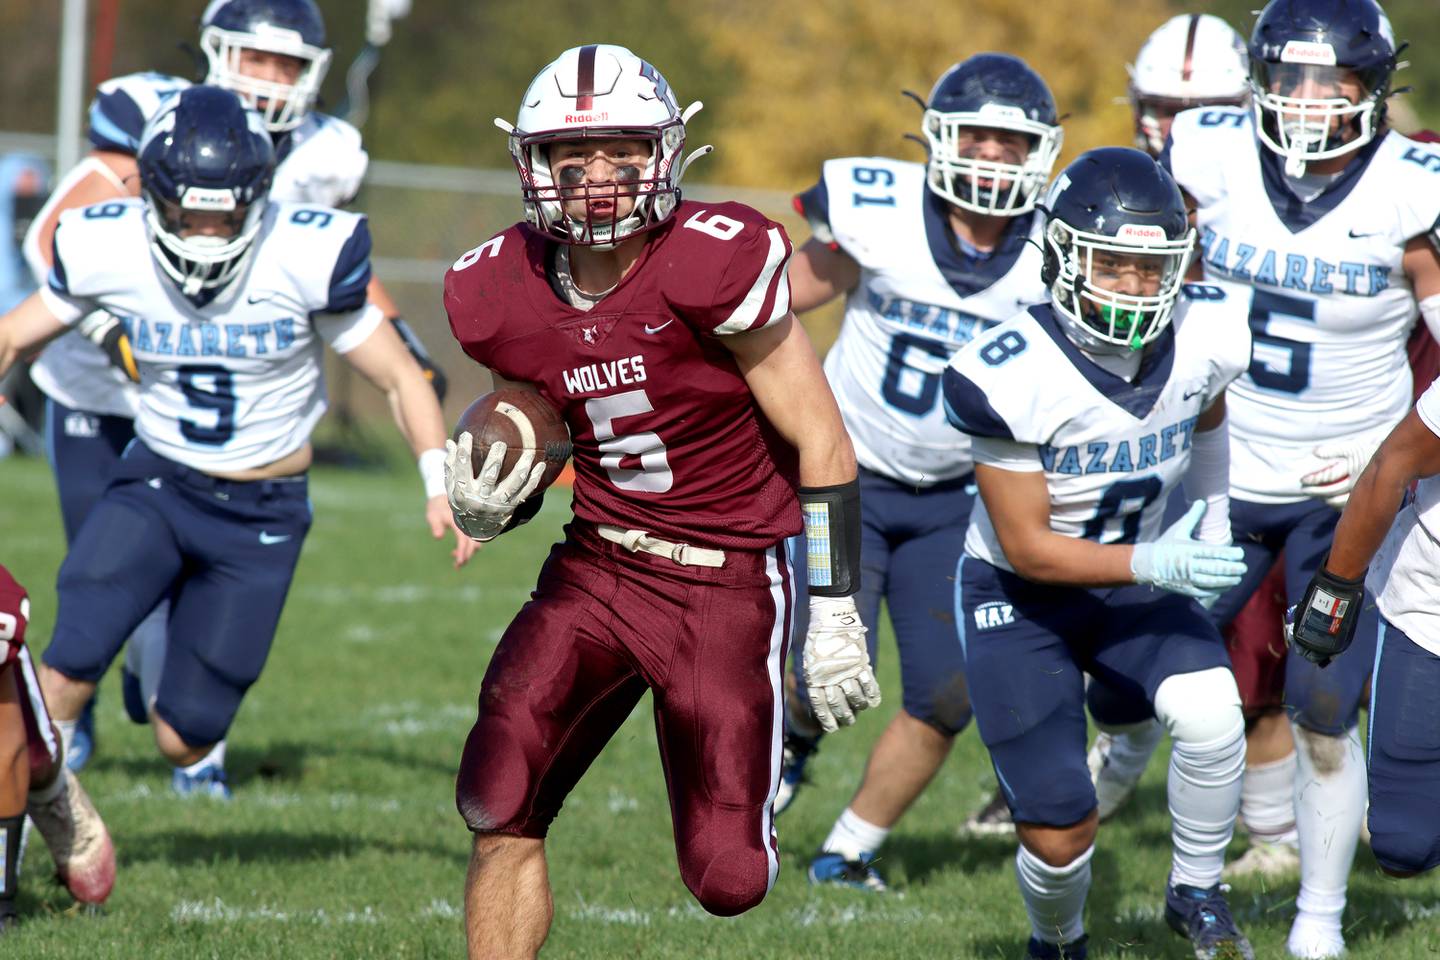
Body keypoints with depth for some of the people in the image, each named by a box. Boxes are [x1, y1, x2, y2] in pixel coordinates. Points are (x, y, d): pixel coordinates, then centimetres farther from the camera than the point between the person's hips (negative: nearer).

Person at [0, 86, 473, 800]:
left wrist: (440, 484, -22)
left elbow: (399, 378, -9)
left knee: (183, 741, 1)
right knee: (69, 669, -22)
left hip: (263, 513, -1)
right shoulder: (110, 251, -13)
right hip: (155, 483, 1)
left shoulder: (306, 259, -19)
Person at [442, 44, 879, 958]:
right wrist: (486, 508, -9)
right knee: (501, 807, -14)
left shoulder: (712, 266, -19)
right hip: (597, 567, 4)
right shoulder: (503, 293, -2)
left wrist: (835, 613, -11)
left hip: (728, 582, -4)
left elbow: (821, 444, -11)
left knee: (726, 879, -5)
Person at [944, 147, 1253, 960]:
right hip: (1020, 593, -3)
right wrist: (1156, 565, -33)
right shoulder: (1015, 378, -30)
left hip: (1134, 581, 3)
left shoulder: (1204, 338, -15)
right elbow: (1027, 549, -23)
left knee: (1211, 712, -28)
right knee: (1060, 836, -7)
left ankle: (1197, 894, 0)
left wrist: (1214, 513, 1)